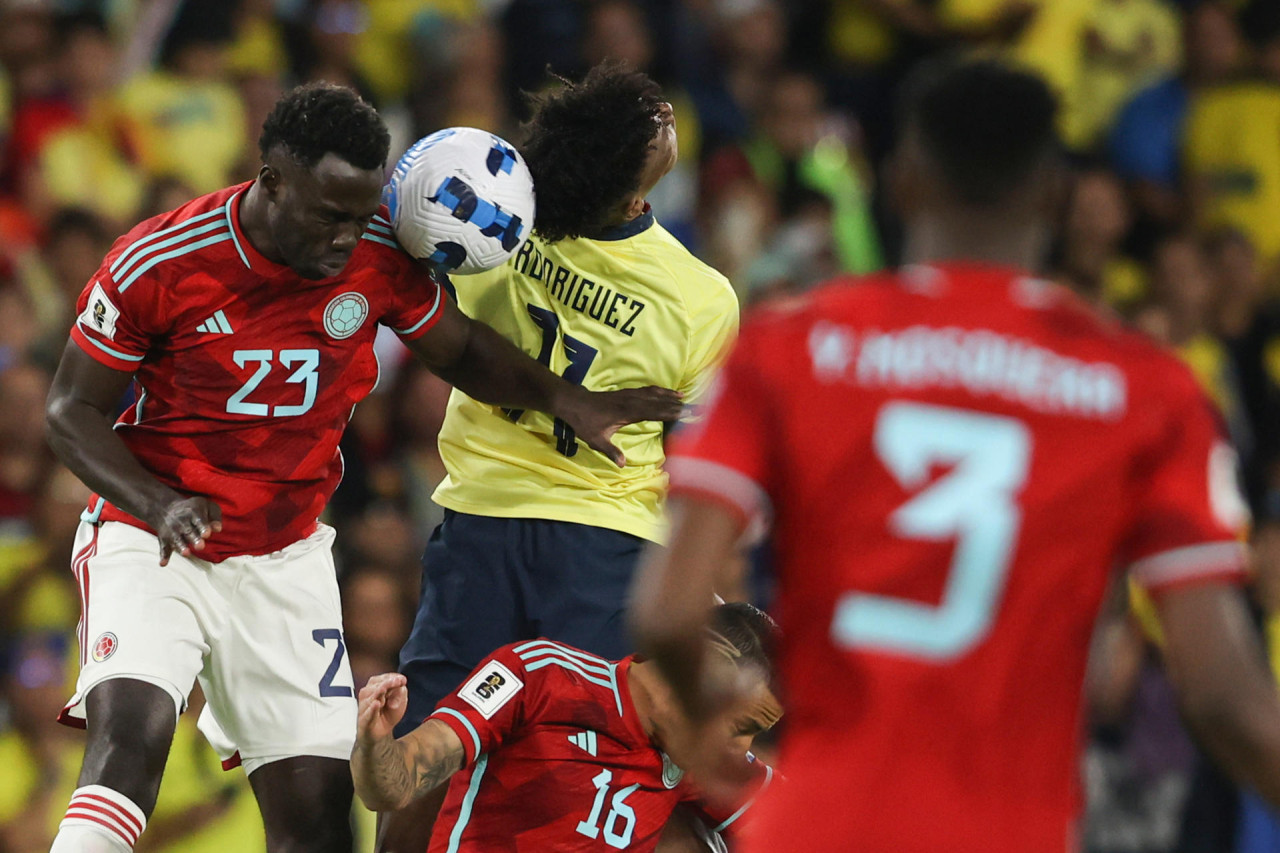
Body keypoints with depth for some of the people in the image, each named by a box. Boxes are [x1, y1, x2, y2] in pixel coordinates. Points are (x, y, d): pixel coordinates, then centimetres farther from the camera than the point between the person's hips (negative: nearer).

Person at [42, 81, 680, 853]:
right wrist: (159, 504, -24)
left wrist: (567, 400, -2)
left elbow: (460, 350, 11)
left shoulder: (379, 258, -9)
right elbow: (73, 410, -9)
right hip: (154, 543, -4)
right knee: (132, 734, -29)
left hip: (287, 557, 4)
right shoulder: (158, 263, -18)